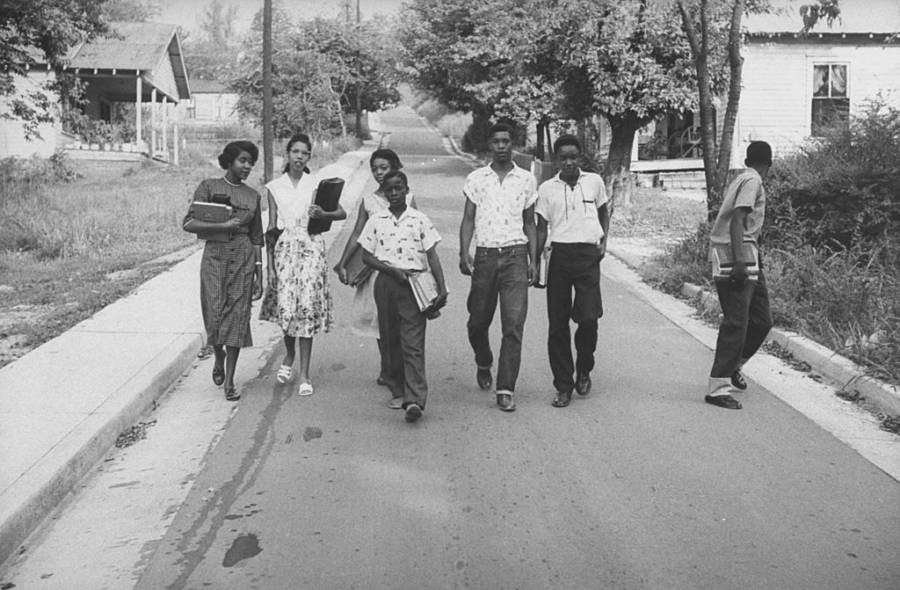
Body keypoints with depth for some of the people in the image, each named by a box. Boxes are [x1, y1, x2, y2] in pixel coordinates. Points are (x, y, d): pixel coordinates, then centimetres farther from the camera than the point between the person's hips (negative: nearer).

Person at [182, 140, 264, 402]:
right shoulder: (209, 187, 2)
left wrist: (259, 275, 9)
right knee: (215, 313, -5)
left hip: (243, 257, 2)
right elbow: (188, 223, -5)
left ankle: (229, 380, 6)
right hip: (214, 254, -2)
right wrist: (224, 225, -16)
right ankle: (219, 358, 29)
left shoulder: (253, 196, 11)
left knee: (237, 315, -2)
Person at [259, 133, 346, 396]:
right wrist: (270, 266, 3)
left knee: (307, 307, -6)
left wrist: (322, 214, -24)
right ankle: (289, 357, 24)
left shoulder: (317, 184, 4)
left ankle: (304, 374, 3)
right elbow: (271, 228, 7)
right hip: (285, 248, 1)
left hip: (311, 248, -1)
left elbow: (342, 213, -3)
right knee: (286, 307, -7)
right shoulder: (274, 187, 8)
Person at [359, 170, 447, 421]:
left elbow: (432, 255, 2)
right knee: (390, 341, 7)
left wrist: (442, 288, -7)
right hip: (385, 282, 3)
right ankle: (398, 391, 20)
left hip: (413, 282, -2)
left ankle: (415, 399, -17)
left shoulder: (419, 220, 5)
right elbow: (366, 256, 7)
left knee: (413, 343, -9)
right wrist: (392, 270, -8)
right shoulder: (376, 221, 8)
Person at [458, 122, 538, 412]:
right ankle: (483, 364, 38)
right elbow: (468, 219, 6)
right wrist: (464, 253, -7)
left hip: (515, 255, -1)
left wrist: (533, 260, 4)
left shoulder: (526, 180, 8)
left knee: (513, 324, -8)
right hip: (484, 255, 1)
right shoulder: (476, 178, 8)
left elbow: (530, 224, 12)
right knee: (478, 321, 7)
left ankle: (506, 390, -4)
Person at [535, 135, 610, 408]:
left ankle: (584, 370, 18)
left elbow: (604, 213, 23)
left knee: (589, 318, -11)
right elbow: (541, 228, 10)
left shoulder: (594, 181, 8)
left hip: (588, 255, 0)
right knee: (557, 323, 0)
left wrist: (603, 242, 9)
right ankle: (563, 386, 10)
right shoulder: (547, 188, 7)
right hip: (560, 255, 1)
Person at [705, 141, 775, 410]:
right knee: (736, 323, -9)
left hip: (747, 258, 10)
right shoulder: (752, 181, -9)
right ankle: (718, 387, -6)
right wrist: (739, 262, -27)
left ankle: (732, 367, 28)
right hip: (737, 257, -10)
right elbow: (737, 219, -20)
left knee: (761, 320, 13)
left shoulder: (741, 179, 19)